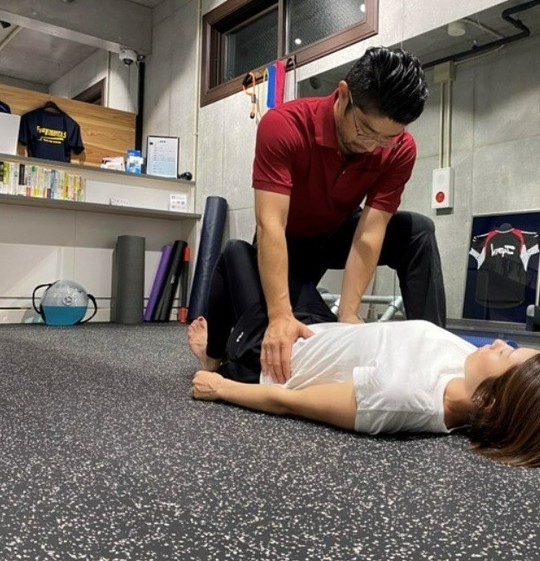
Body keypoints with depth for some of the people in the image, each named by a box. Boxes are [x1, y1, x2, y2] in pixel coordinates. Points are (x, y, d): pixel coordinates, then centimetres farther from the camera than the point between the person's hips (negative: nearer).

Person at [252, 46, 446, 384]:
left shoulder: (400, 150, -24)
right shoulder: (282, 126, -32)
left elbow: (369, 234, -27)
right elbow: (271, 225, -39)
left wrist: (348, 314, -35)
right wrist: (280, 316, -47)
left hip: (341, 232, 2)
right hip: (289, 241, -2)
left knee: (418, 231, -22)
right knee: (270, 342, -12)